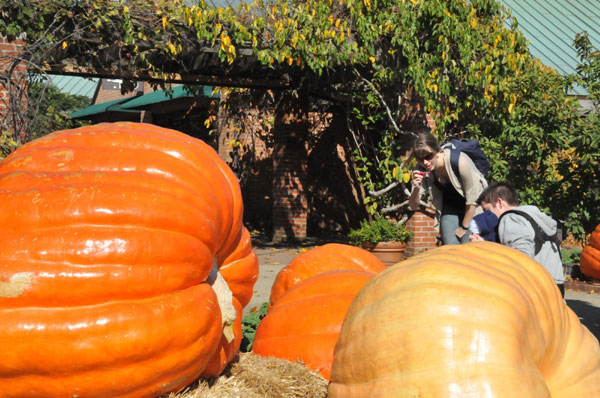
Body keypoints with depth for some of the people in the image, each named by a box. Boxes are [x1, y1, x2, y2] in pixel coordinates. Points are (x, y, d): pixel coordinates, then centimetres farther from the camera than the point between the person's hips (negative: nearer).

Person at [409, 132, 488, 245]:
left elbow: (472, 199, -21)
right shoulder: (422, 169, -18)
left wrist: (464, 228, -12)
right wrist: (416, 188, -34)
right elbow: (413, 207, -14)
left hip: (473, 209, -4)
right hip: (450, 208, 4)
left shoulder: (460, 162, -32)